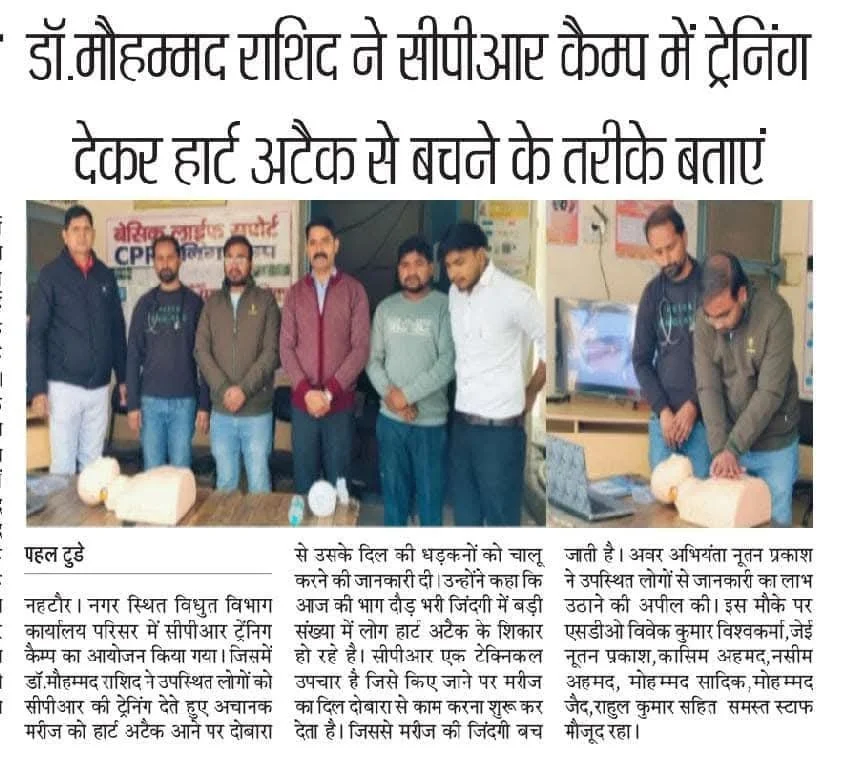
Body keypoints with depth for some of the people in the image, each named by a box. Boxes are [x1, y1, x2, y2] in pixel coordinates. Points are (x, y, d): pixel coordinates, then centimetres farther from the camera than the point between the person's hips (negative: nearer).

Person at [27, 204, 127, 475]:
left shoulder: (106, 275, 9)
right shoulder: (51, 275, -2)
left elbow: (118, 331, 15)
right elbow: (36, 335, -5)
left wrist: (123, 378, 12)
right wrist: (38, 389, -11)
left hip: (99, 386, 4)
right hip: (64, 385, -4)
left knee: (93, 461, 9)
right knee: (63, 463, -1)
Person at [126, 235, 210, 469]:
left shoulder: (194, 303, 3)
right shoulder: (145, 304, 7)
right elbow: (133, 356, 6)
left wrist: (204, 405, -4)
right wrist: (132, 404, -1)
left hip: (185, 401, -1)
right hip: (150, 401, 2)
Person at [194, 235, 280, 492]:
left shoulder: (265, 300, 1)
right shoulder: (212, 302, 9)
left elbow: (272, 351, -7)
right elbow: (201, 350, 2)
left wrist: (244, 389, -17)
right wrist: (224, 389, -11)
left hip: (257, 411, -2)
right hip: (221, 412, 3)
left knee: (259, 481, 2)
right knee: (225, 481, 11)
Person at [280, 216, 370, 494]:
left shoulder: (354, 290, 0)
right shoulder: (295, 292, 8)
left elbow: (360, 348, -6)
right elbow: (286, 347, 2)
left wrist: (329, 392, -13)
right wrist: (306, 391, -11)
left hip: (340, 402, -2)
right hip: (302, 402, 2)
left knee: (337, 478, 4)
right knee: (304, 477, 7)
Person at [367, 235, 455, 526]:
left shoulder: (445, 307, -6)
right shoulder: (385, 308, 7)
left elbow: (449, 363, -14)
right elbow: (373, 359, 6)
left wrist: (407, 394, -15)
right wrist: (389, 393, -10)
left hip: (431, 419, -4)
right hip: (390, 418, 4)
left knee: (430, 492, 5)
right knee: (393, 489, 14)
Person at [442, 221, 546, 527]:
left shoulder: (514, 295, -14)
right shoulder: (455, 294, 7)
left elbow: (550, 345, -7)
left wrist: (530, 392, 2)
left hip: (500, 426, -6)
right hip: (462, 422, 7)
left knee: (501, 515, 5)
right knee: (464, 510, 16)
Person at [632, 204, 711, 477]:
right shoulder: (652, 293, 6)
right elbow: (641, 359, 6)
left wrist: (694, 405, -10)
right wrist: (662, 410, -5)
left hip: (704, 416, -3)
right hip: (662, 417, 3)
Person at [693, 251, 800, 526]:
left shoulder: (774, 312, -21)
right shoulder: (704, 321, -11)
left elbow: (770, 392, -22)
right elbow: (708, 388, -12)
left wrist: (732, 447, -23)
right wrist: (719, 449, -20)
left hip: (775, 444, -3)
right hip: (728, 441, 3)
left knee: (775, 517, 7)